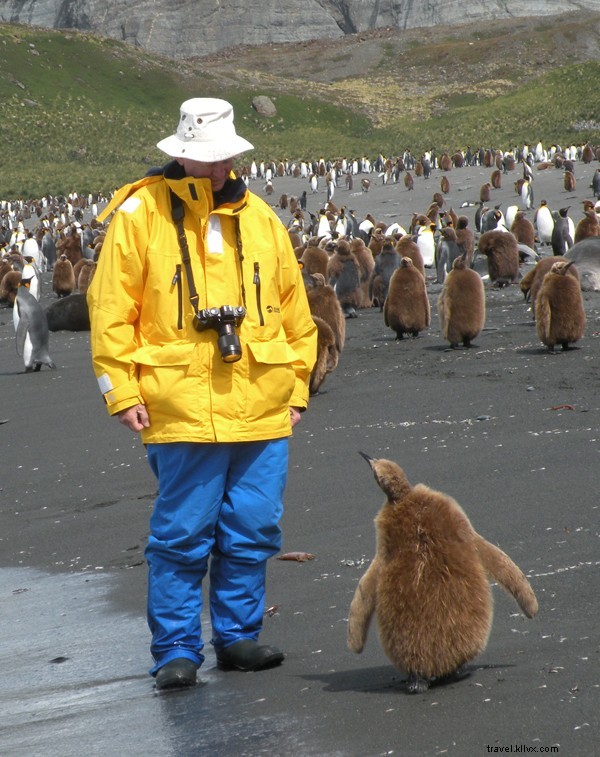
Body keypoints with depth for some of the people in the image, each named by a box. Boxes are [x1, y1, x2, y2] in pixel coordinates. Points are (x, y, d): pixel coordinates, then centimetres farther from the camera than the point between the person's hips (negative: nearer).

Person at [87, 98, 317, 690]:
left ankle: (238, 636, 22)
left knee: (253, 531, 8)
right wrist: (122, 391, -7)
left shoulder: (260, 219, 12)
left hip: (261, 410, 4)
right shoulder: (140, 212, -1)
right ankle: (176, 650, 7)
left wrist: (296, 386, 13)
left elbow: (294, 311, 17)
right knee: (182, 535, -2)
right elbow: (110, 311, -2)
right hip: (182, 410, -4)